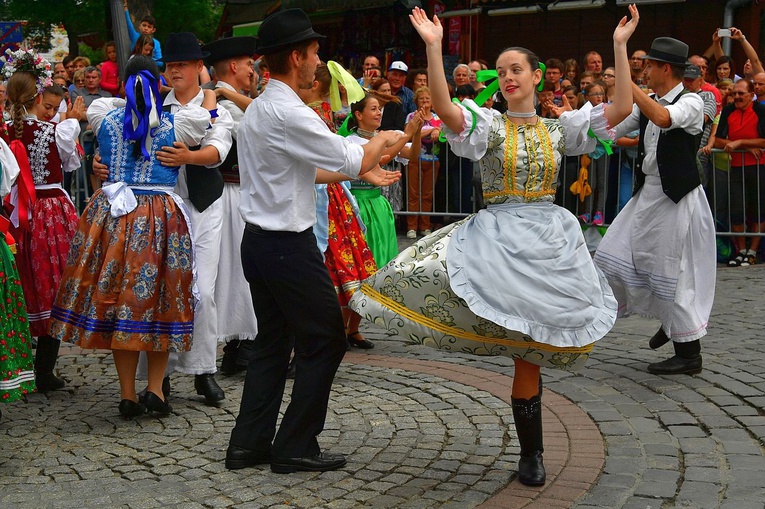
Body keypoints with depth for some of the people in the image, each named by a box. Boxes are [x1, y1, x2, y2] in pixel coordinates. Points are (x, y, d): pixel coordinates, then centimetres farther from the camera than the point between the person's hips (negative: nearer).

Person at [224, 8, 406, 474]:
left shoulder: (256, 110, 12)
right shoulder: (289, 113, -19)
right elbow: (352, 160, -16)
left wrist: (364, 168, 20)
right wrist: (382, 140, 4)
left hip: (258, 240, 10)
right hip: (290, 246, -9)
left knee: (273, 342, 16)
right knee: (325, 341, 2)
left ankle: (249, 443, 19)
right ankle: (295, 448, 8)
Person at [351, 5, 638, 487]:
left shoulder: (559, 128, 10)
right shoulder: (489, 124, 1)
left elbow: (622, 107, 2)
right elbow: (444, 109, -19)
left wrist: (620, 45, -1)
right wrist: (433, 47, -26)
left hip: (552, 241, 3)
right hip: (500, 240, -3)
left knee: (533, 350, 6)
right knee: (527, 352, -11)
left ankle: (531, 453, 21)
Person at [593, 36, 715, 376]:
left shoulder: (691, 102, -13)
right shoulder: (647, 103, 9)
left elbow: (663, 118, -35)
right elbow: (610, 131, 11)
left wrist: (628, 85, -31)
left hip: (676, 197, -8)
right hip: (648, 192, 8)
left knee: (672, 272, -2)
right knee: (615, 257, 10)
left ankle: (689, 354, 12)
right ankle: (671, 319, 28)